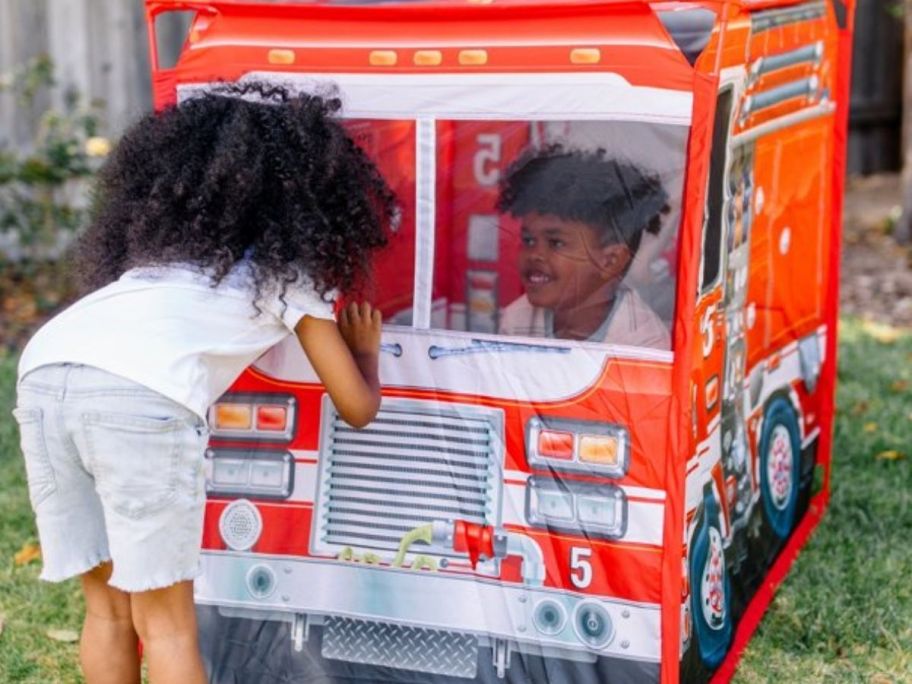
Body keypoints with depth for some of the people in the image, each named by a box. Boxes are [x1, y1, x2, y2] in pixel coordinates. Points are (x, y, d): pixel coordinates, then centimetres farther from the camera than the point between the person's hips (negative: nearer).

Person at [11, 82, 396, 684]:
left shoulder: (162, 237, 34)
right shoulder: (291, 272, 20)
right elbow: (358, 407, 25)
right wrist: (366, 351, 47)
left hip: (44, 369, 6)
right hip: (141, 397, -5)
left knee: (107, 606, 17)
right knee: (165, 623, 6)